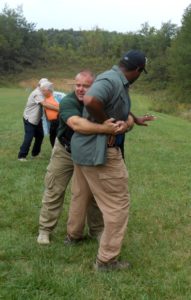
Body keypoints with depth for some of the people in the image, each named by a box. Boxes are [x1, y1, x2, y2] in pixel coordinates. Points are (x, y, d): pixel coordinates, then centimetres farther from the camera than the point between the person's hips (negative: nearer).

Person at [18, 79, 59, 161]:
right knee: (29, 138, -8)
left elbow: (44, 104, 4)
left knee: (40, 136, 11)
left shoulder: (41, 93, 6)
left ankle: (35, 153, 26)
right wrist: (58, 109, -39)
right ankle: (21, 156, 3)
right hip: (29, 119, -9)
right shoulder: (37, 94, -23)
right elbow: (45, 104, -35)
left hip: (37, 119, 9)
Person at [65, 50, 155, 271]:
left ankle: (73, 234, 46)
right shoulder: (112, 80, -21)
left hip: (85, 147, 10)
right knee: (118, 204, 0)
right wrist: (108, 122, -24)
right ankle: (106, 259, 9)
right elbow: (91, 101, -40)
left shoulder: (117, 82, 10)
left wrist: (135, 119, 42)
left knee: (80, 195, 26)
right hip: (99, 151, -10)